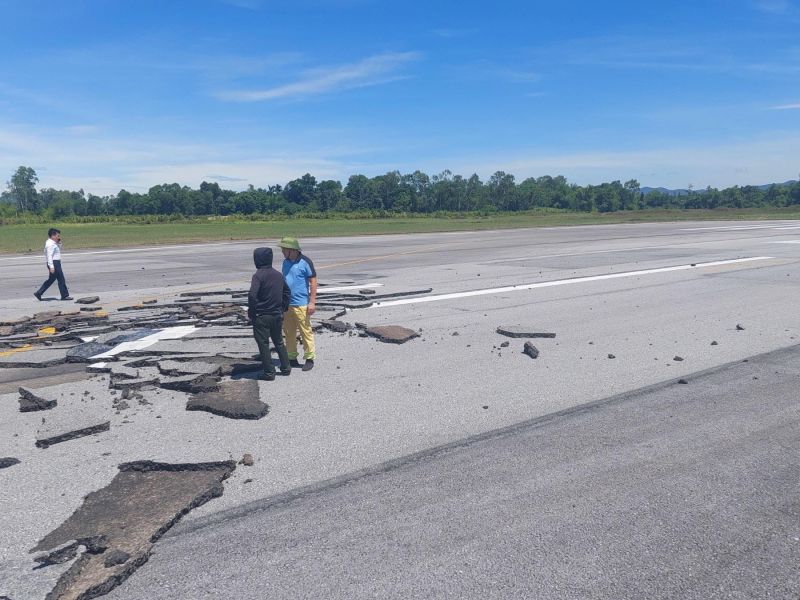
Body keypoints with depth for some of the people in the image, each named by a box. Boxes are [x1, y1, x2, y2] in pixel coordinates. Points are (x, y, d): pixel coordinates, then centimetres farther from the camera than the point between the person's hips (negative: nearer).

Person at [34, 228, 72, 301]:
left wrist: (59, 243, 12)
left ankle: (38, 293, 17)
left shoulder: (54, 243, 15)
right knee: (61, 279, -3)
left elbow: (59, 249, 31)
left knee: (51, 280, 15)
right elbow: (49, 256, -22)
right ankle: (65, 295, 3)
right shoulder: (50, 244, -16)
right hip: (54, 263, -11)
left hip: (56, 263, 11)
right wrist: (51, 266, -27)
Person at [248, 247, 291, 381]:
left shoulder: (258, 275, -16)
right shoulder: (278, 274, 7)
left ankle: (269, 373, 7)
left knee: (263, 344, 3)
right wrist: (283, 308, 20)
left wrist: (251, 313, -13)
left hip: (261, 317, -7)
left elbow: (252, 295, -24)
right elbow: (286, 291, 16)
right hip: (277, 315, 7)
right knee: (279, 342, 20)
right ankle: (285, 368, 26)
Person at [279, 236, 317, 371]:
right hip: (286, 303, 7)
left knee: (306, 332, -1)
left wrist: (312, 302, -13)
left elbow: (313, 282, -9)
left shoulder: (305, 262, -10)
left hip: (301, 304, -7)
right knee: (288, 332, 11)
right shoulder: (286, 262, 10)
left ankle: (309, 359, 9)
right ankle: (292, 358, 22)